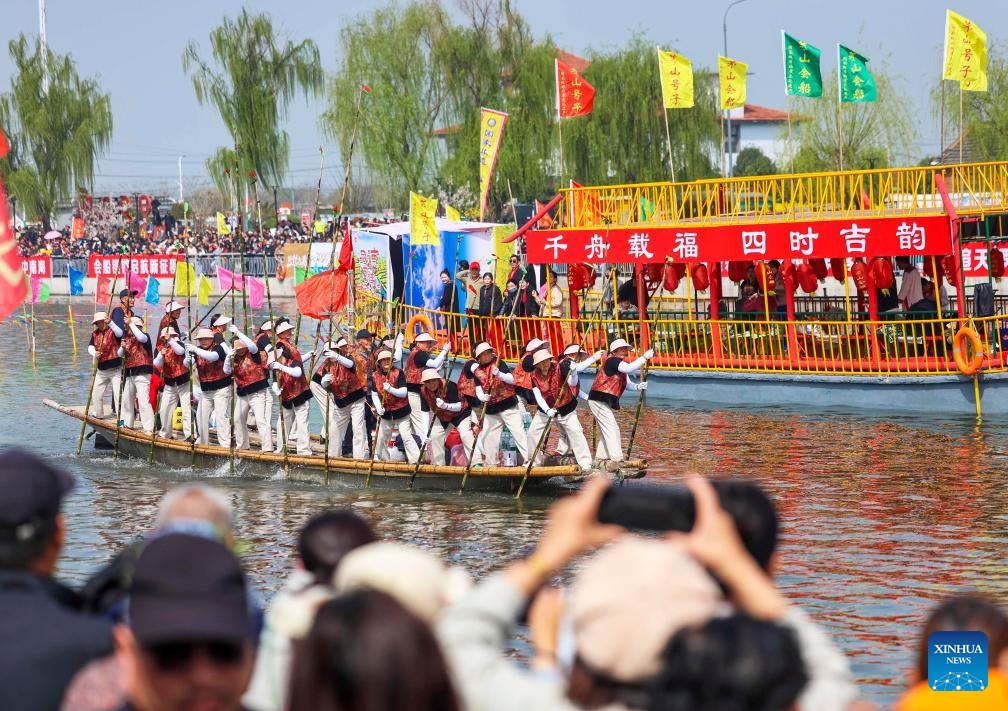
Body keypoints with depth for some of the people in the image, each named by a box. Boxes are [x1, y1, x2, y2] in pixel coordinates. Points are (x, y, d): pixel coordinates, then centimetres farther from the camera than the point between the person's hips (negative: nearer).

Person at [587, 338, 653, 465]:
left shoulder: (619, 365, 18)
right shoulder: (612, 361, -13)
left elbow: (626, 384, 10)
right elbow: (629, 369, -30)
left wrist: (637, 386, -10)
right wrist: (644, 357, -28)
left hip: (606, 402, 10)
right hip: (599, 400, -10)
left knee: (606, 431, 17)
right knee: (612, 429, -13)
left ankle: (601, 457, 25)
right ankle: (616, 459, -17)